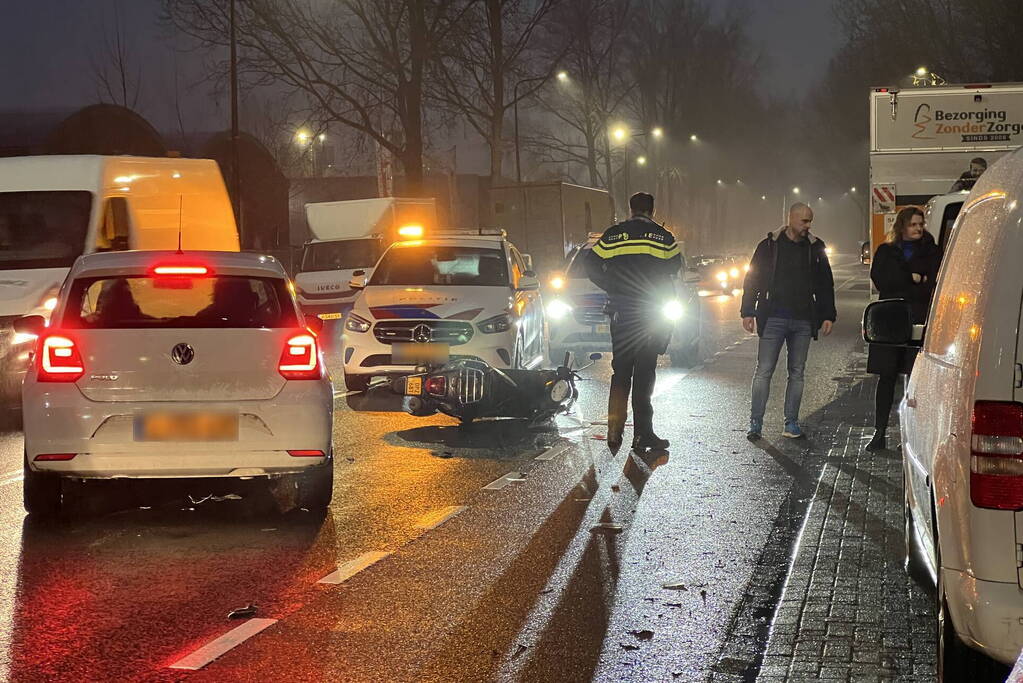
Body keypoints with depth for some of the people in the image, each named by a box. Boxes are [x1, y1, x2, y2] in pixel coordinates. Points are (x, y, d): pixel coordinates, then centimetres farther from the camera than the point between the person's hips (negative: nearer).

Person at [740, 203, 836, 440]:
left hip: (803, 321, 3)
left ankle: (791, 423, 12)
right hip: (774, 319, -3)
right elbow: (752, 280, 4)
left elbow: (825, 285, 14)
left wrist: (828, 316, 7)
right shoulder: (770, 245, 2)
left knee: (797, 373, 6)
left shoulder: (815, 248, 9)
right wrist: (748, 312, -3)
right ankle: (755, 423, -1)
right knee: (764, 371, -4)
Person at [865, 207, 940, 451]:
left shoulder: (932, 252, 11)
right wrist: (913, 279, -7)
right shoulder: (885, 252, 14)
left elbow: (933, 287, -2)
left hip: (920, 322, -1)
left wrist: (899, 286, -10)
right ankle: (879, 432, 4)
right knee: (887, 377, 1)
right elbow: (881, 281, -2)